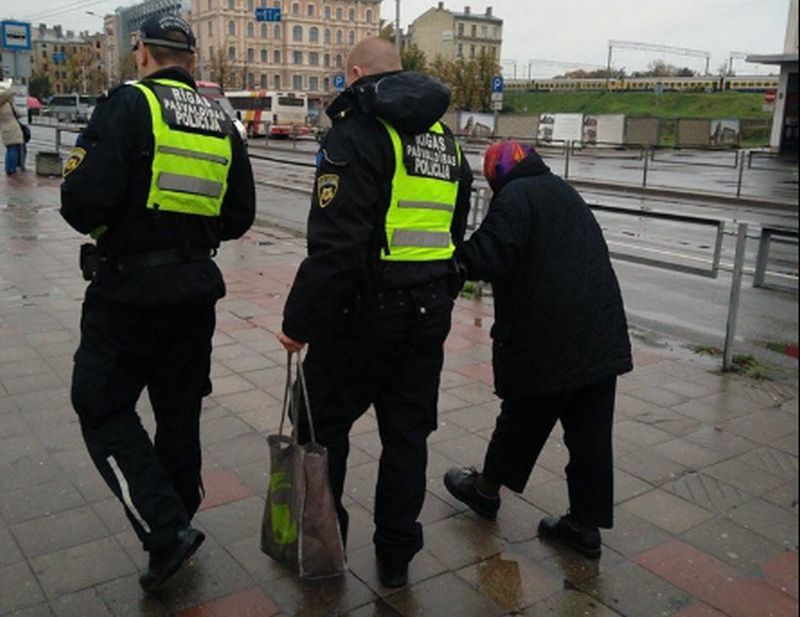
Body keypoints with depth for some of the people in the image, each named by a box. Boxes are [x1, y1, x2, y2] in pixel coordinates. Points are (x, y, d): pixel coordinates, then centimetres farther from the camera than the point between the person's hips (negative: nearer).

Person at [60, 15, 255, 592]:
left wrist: (95, 220, 2)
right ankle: (177, 521, 32)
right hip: (195, 288, 6)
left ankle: (166, 529, -3)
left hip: (128, 287, -6)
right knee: (180, 409, 17)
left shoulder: (128, 105, -11)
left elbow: (85, 201, -19)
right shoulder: (222, 121, 8)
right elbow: (238, 217, 10)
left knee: (103, 409, 6)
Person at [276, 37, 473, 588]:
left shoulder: (359, 129, -12)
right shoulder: (445, 137, 14)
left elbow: (335, 245, -21)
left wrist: (299, 322, -15)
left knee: (324, 423, 13)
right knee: (408, 433, 14)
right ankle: (396, 556, 26)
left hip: (364, 313, -7)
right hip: (429, 314, 7)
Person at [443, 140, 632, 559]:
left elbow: (486, 259, -21)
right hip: (602, 336, 7)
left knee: (521, 418, 12)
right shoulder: (565, 192, 18)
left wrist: (455, 256, -3)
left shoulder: (514, 197, -8)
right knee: (591, 434, 10)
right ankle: (585, 524, 19)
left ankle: (486, 490, 34)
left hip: (546, 342, -7)